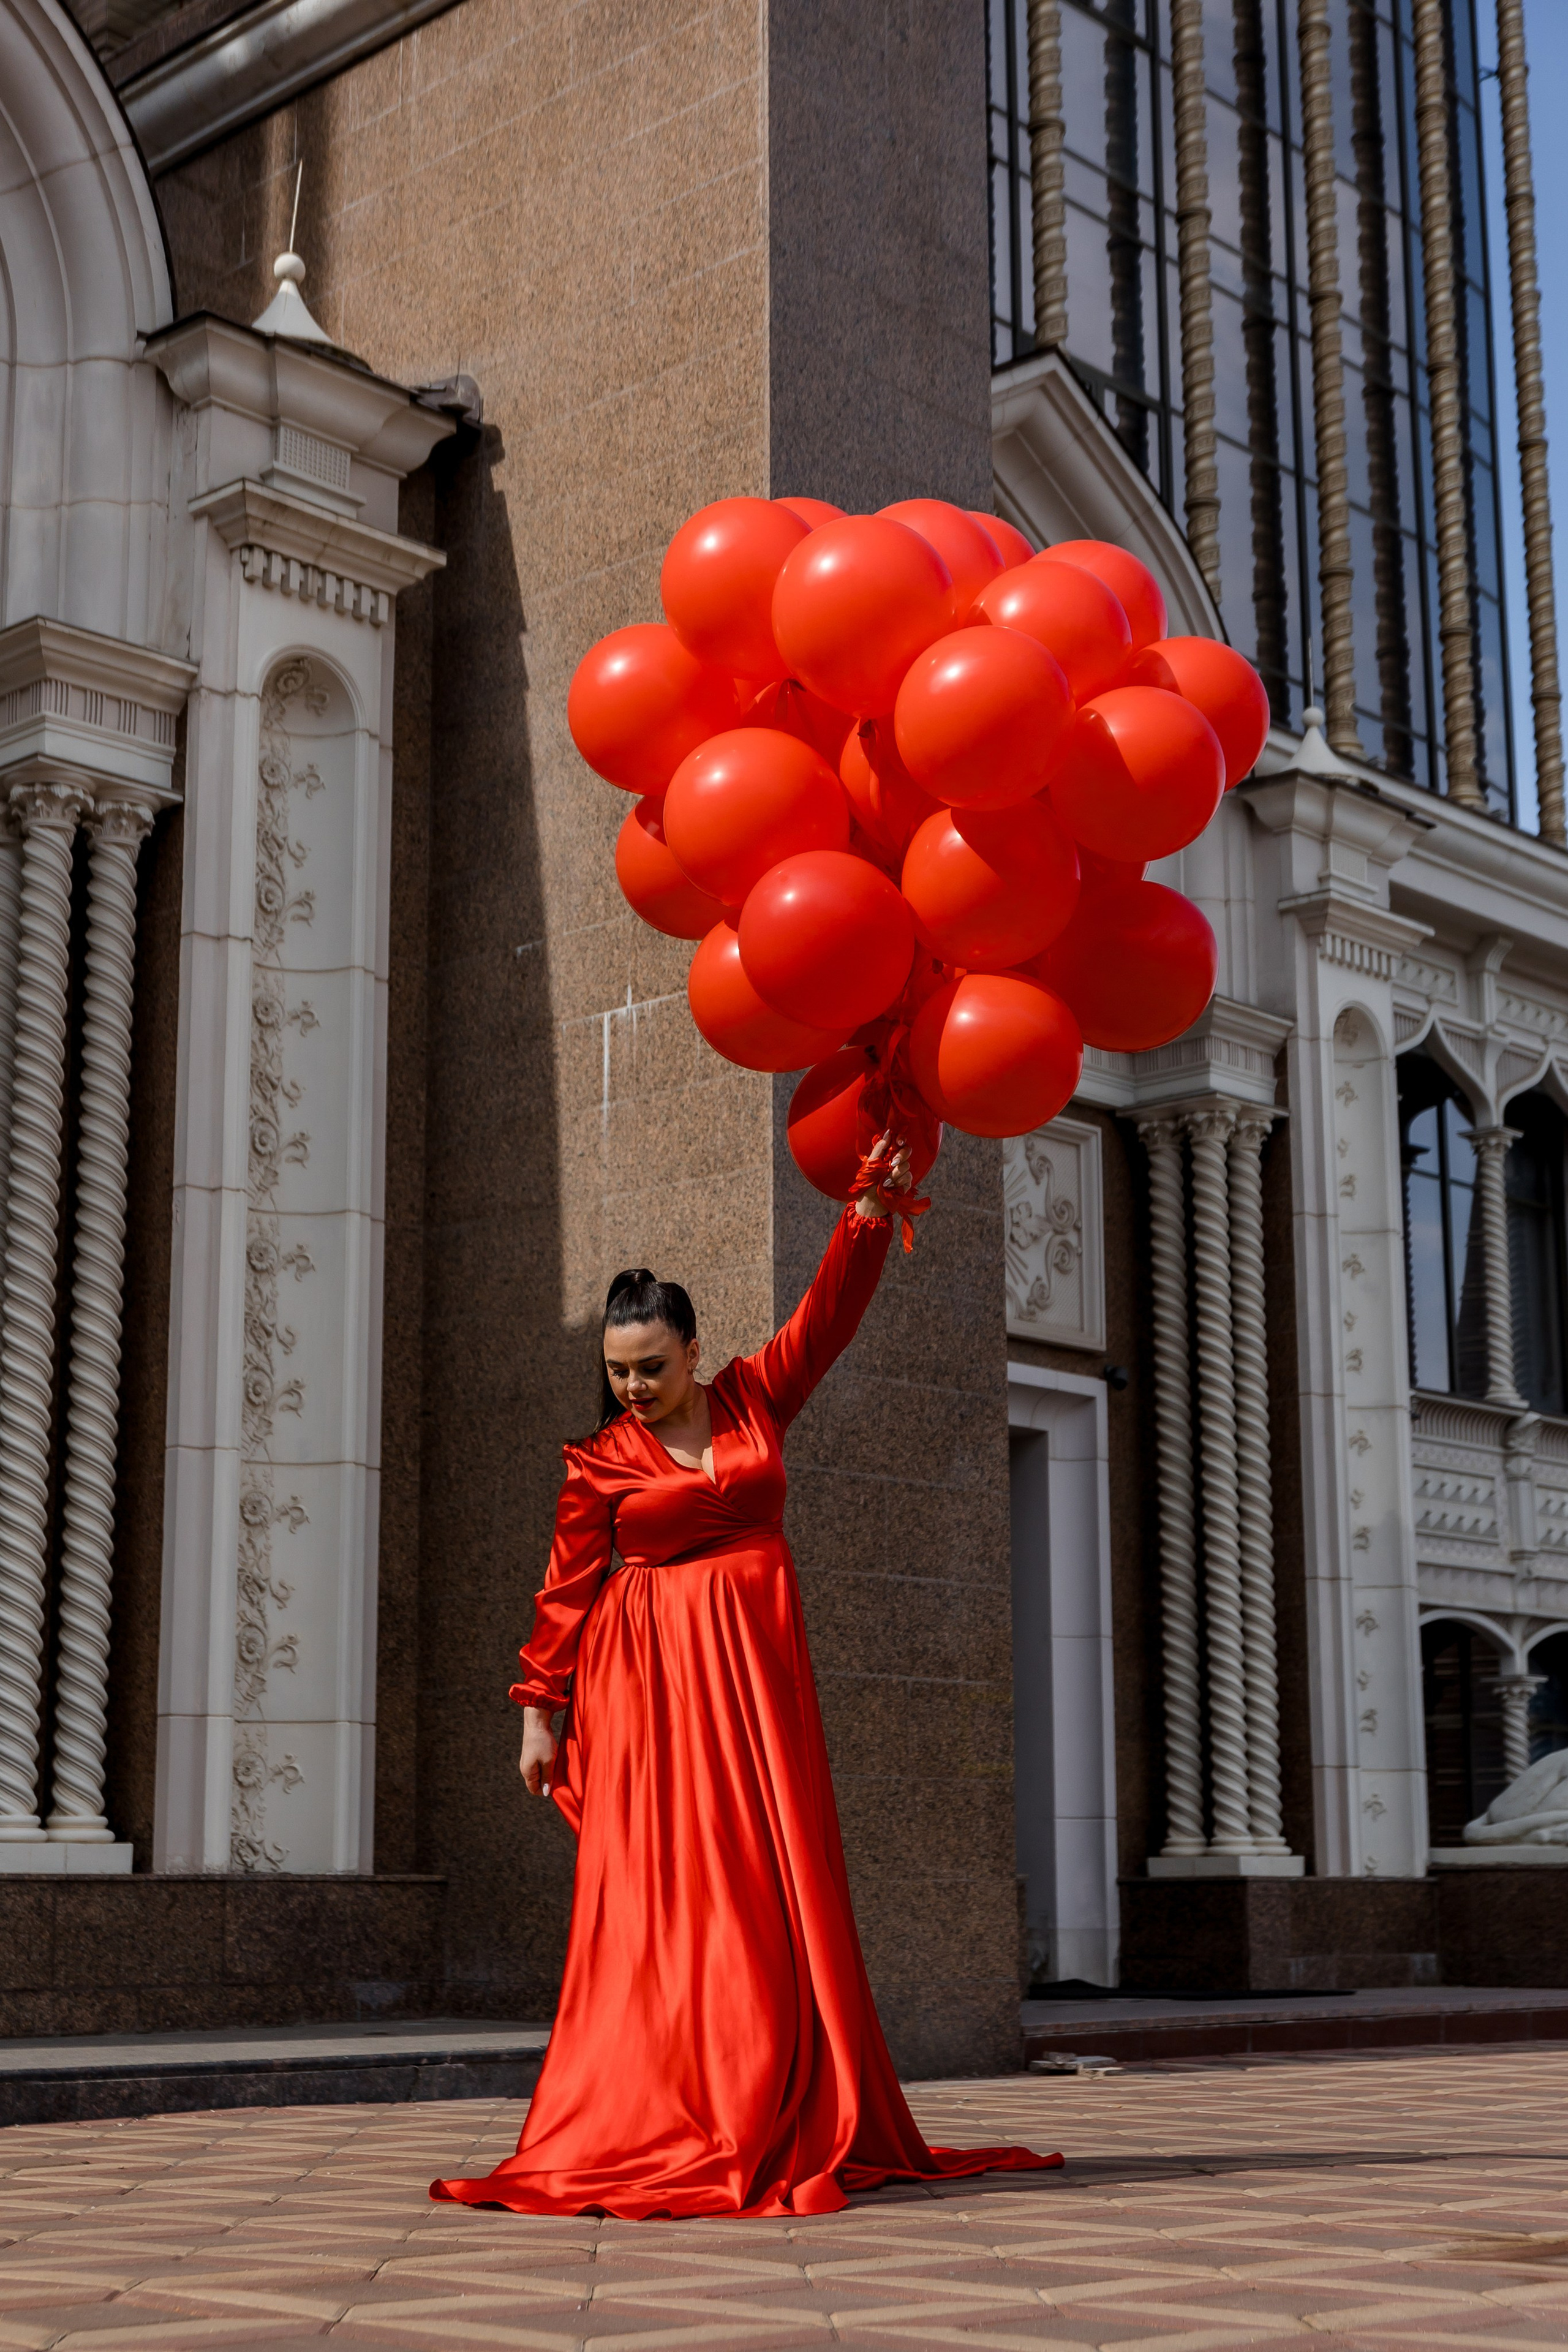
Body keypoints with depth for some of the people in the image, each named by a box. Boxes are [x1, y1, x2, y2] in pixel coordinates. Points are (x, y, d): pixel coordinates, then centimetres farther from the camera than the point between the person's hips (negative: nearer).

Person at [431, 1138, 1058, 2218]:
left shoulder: (754, 1398, 7)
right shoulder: (600, 1460, 1)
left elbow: (829, 1313, 6)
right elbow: (567, 1591, 2)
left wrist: (873, 1209, -2)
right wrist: (542, 1707, 1)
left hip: (756, 1669, 3)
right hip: (647, 1681, -3)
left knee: (772, 1882, 2)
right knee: (659, 1886, -6)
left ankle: (784, 2120, 6)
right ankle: (652, 2123, -3)